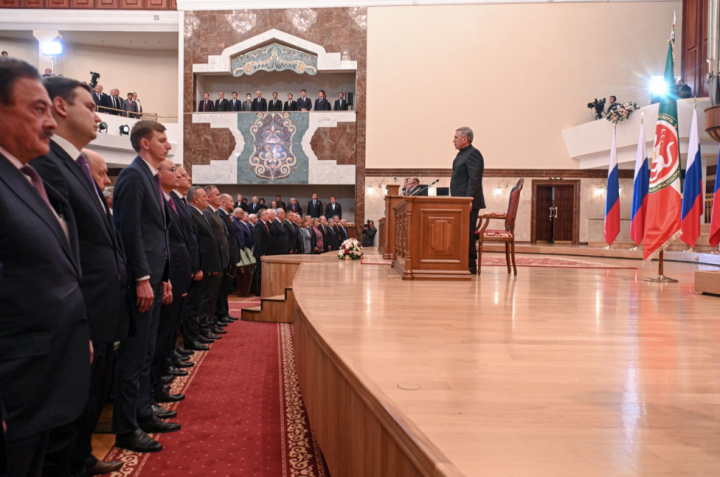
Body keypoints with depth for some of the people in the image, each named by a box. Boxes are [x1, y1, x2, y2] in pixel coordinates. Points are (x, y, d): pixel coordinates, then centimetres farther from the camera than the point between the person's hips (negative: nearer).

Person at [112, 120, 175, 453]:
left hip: (153, 276, 10)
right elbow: (130, 230, -19)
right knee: (133, 354, -3)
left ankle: (143, 414, 25)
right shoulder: (133, 175, -12)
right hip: (141, 278, -10)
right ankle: (126, 428, 4)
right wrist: (142, 279, -21)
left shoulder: (150, 177, 17)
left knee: (146, 352, 15)